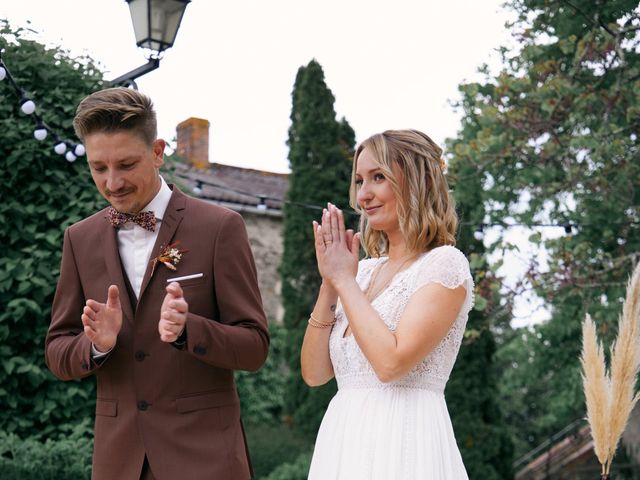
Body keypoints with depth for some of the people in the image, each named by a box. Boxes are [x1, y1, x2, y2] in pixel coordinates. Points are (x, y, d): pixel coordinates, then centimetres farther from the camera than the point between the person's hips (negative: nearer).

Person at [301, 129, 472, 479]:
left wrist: (344, 280, -10)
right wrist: (329, 283, -2)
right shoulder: (365, 270, 11)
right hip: (342, 443, 6)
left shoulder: (444, 263, -8)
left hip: (402, 444, -6)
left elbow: (391, 362, -20)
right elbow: (314, 373, 7)